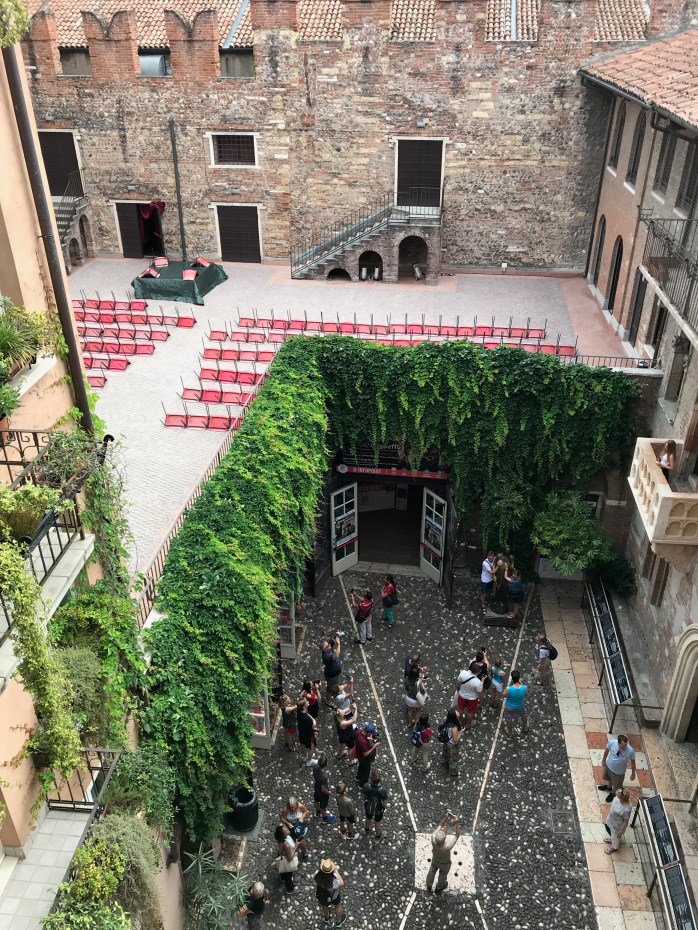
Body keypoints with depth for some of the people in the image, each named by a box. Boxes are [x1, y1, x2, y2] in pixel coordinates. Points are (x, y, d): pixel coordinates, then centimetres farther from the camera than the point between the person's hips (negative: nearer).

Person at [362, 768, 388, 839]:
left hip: (368, 807, 2)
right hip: (378, 809, -2)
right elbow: (384, 802, -22)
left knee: (368, 819, 34)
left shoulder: (366, 786, -36)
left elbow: (364, 795, -14)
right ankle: (378, 835, 57)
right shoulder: (383, 791, -41)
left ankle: (367, 830, 64)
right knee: (378, 822, 30)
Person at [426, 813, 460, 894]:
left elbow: (440, 825, -27)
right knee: (443, 875, 29)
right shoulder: (447, 846, -50)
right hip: (445, 863, -2)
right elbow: (457, 835, -37)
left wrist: (446, 817, -33)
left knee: (432, 871, 32)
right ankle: (438, 889, 56)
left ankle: (429, 886, 57)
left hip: (435, 859, 2)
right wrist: (457, 823, -43)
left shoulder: (433, 839, -42)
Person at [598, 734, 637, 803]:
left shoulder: (630, 751, -35)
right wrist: (603, 760, 7)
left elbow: (632, 761, -15)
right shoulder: (612, 742, -31)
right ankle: (609, 787, 66)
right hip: (608, 766, 2)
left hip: (619, 772, -2)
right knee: (609, 778, 34)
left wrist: (633, 774, -3)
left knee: (616, 785, 26)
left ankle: (613, 793, 58)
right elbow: (607, 750, -8)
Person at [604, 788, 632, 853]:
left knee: (616, 836, 25)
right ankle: (611, 839, 65)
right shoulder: (618, 798, -24)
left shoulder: (626, 809, -44)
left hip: (617, 825, -6)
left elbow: (626, 821, -27)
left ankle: (614, 847, 55)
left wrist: (621, 831, -14)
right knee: (608, 829, 34)